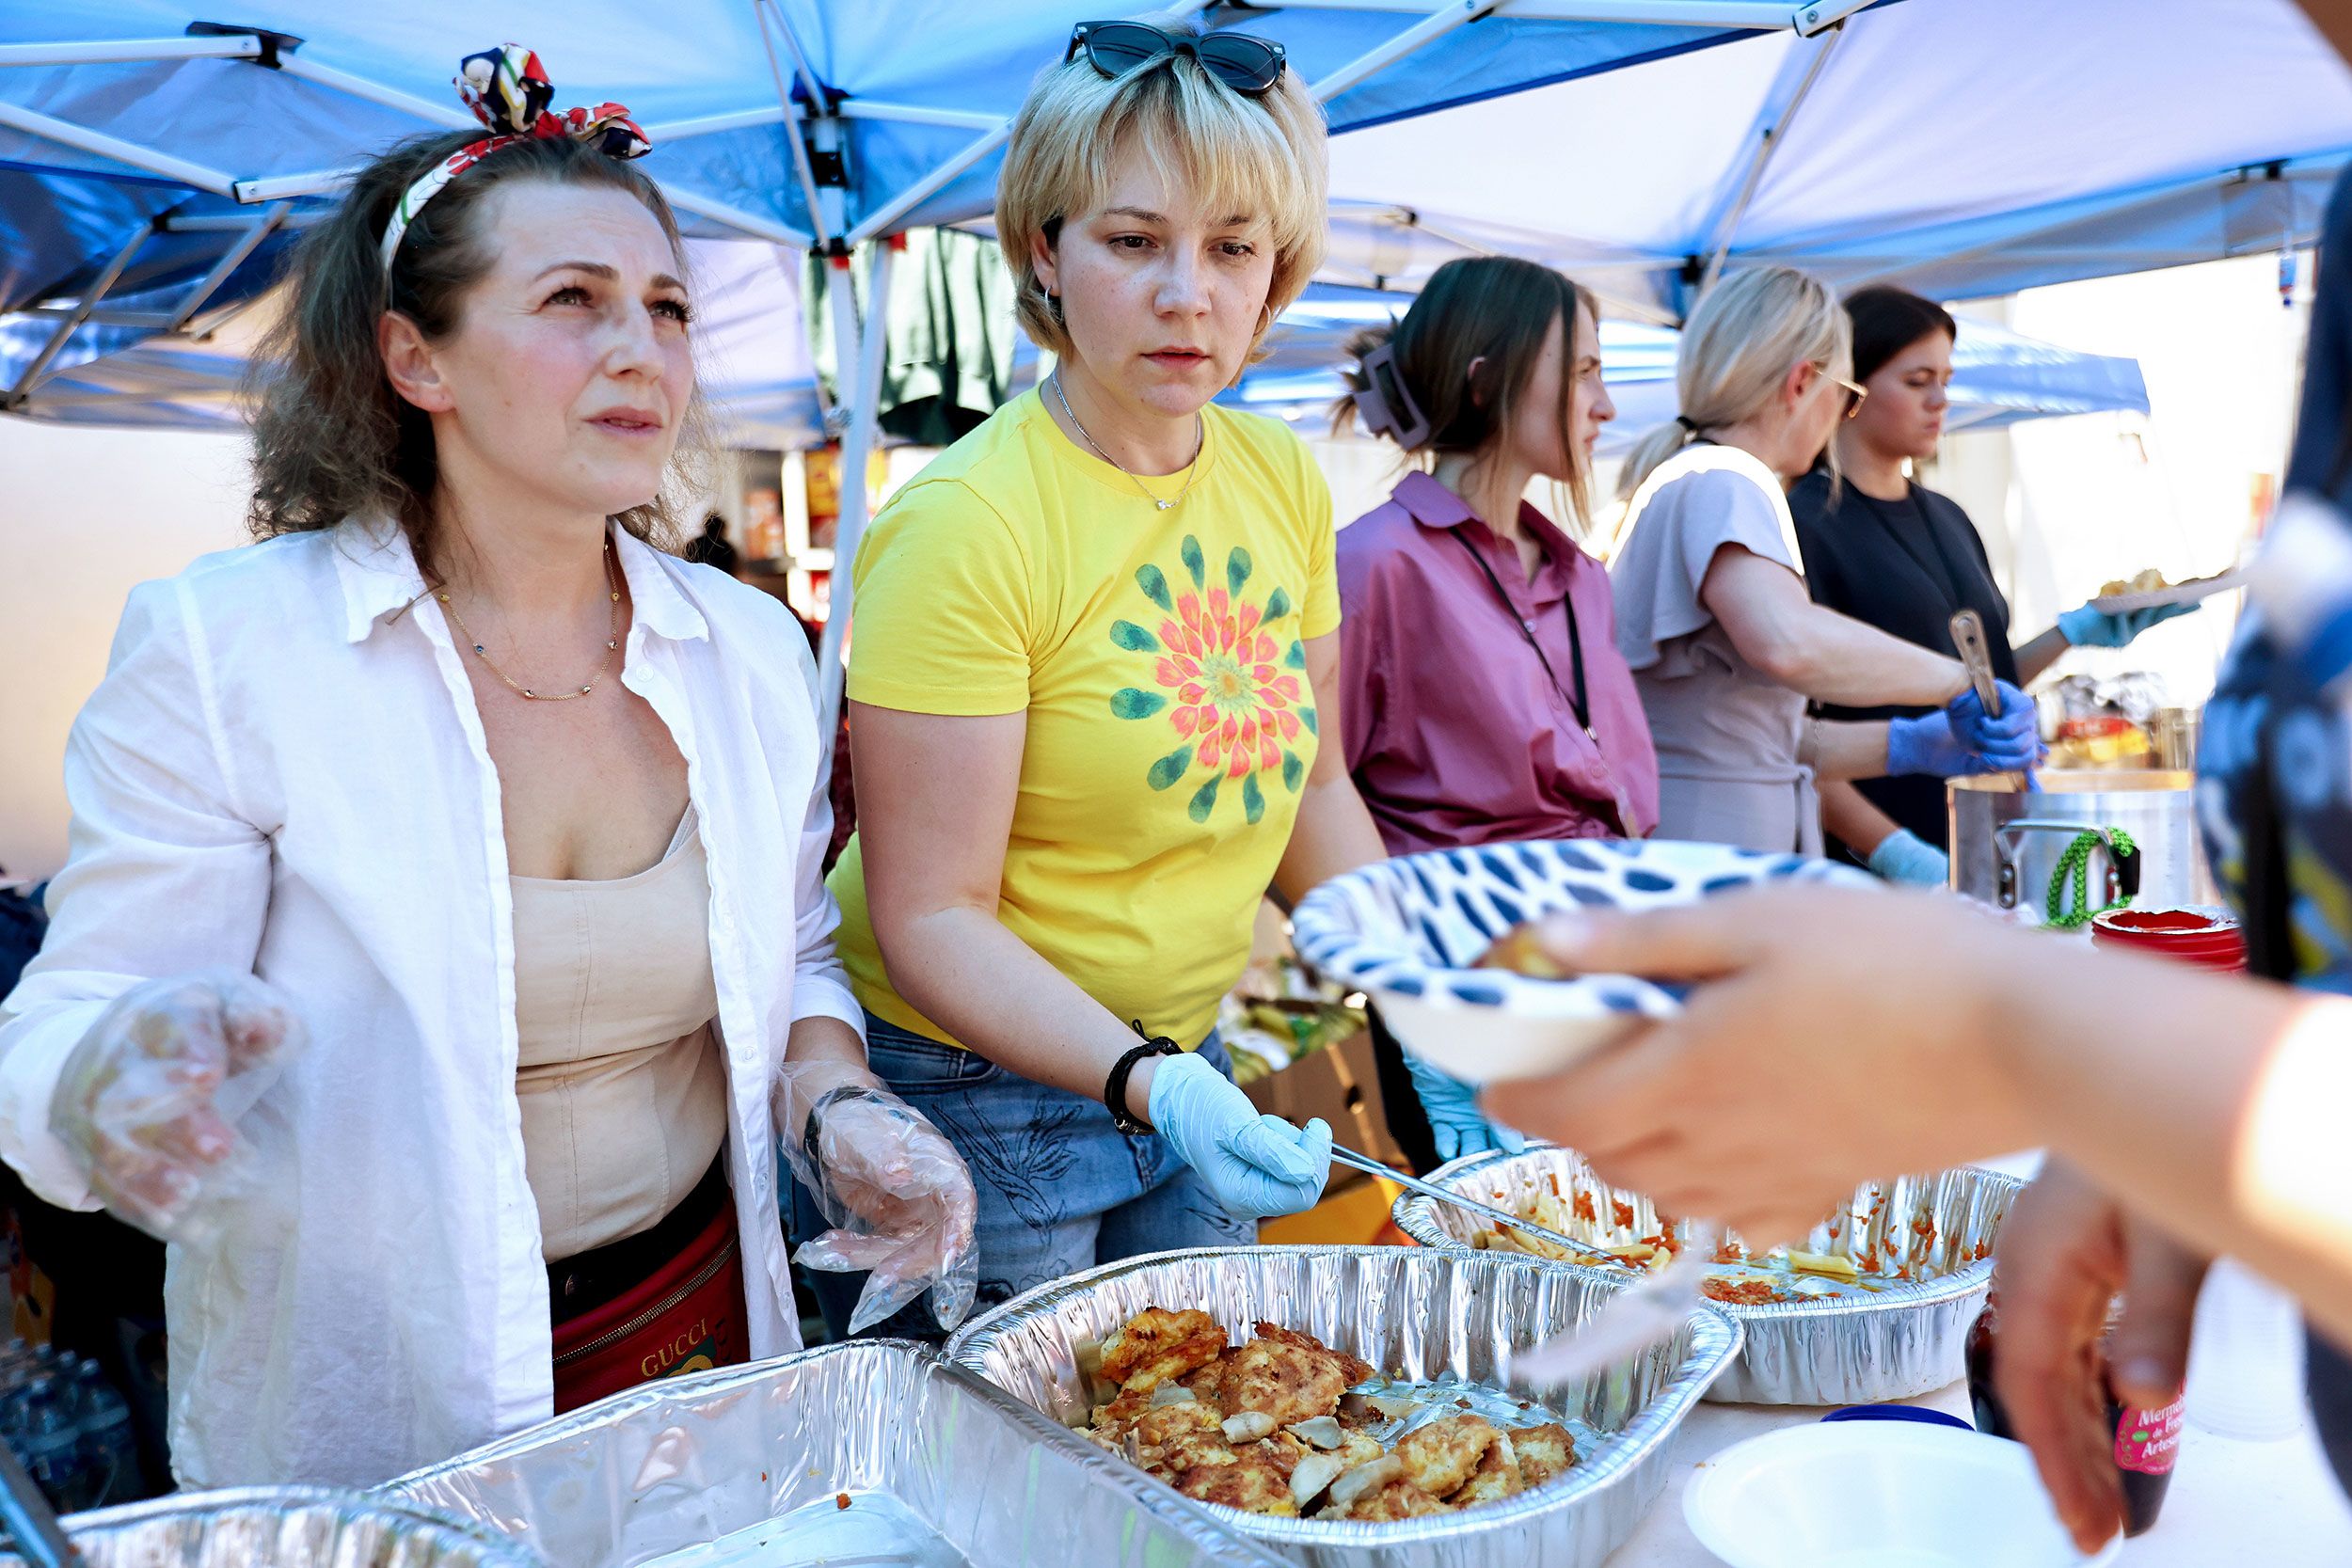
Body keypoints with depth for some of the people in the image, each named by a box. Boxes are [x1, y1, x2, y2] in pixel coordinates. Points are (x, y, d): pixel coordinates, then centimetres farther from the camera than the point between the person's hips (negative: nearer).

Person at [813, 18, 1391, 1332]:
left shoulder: (1285, 481, -2)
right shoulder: (963, 526, -23)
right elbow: (931, 919, -22)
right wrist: (1148, 1082, -33)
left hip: (1193, 1072, 7)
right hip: (976, 1090, -6)